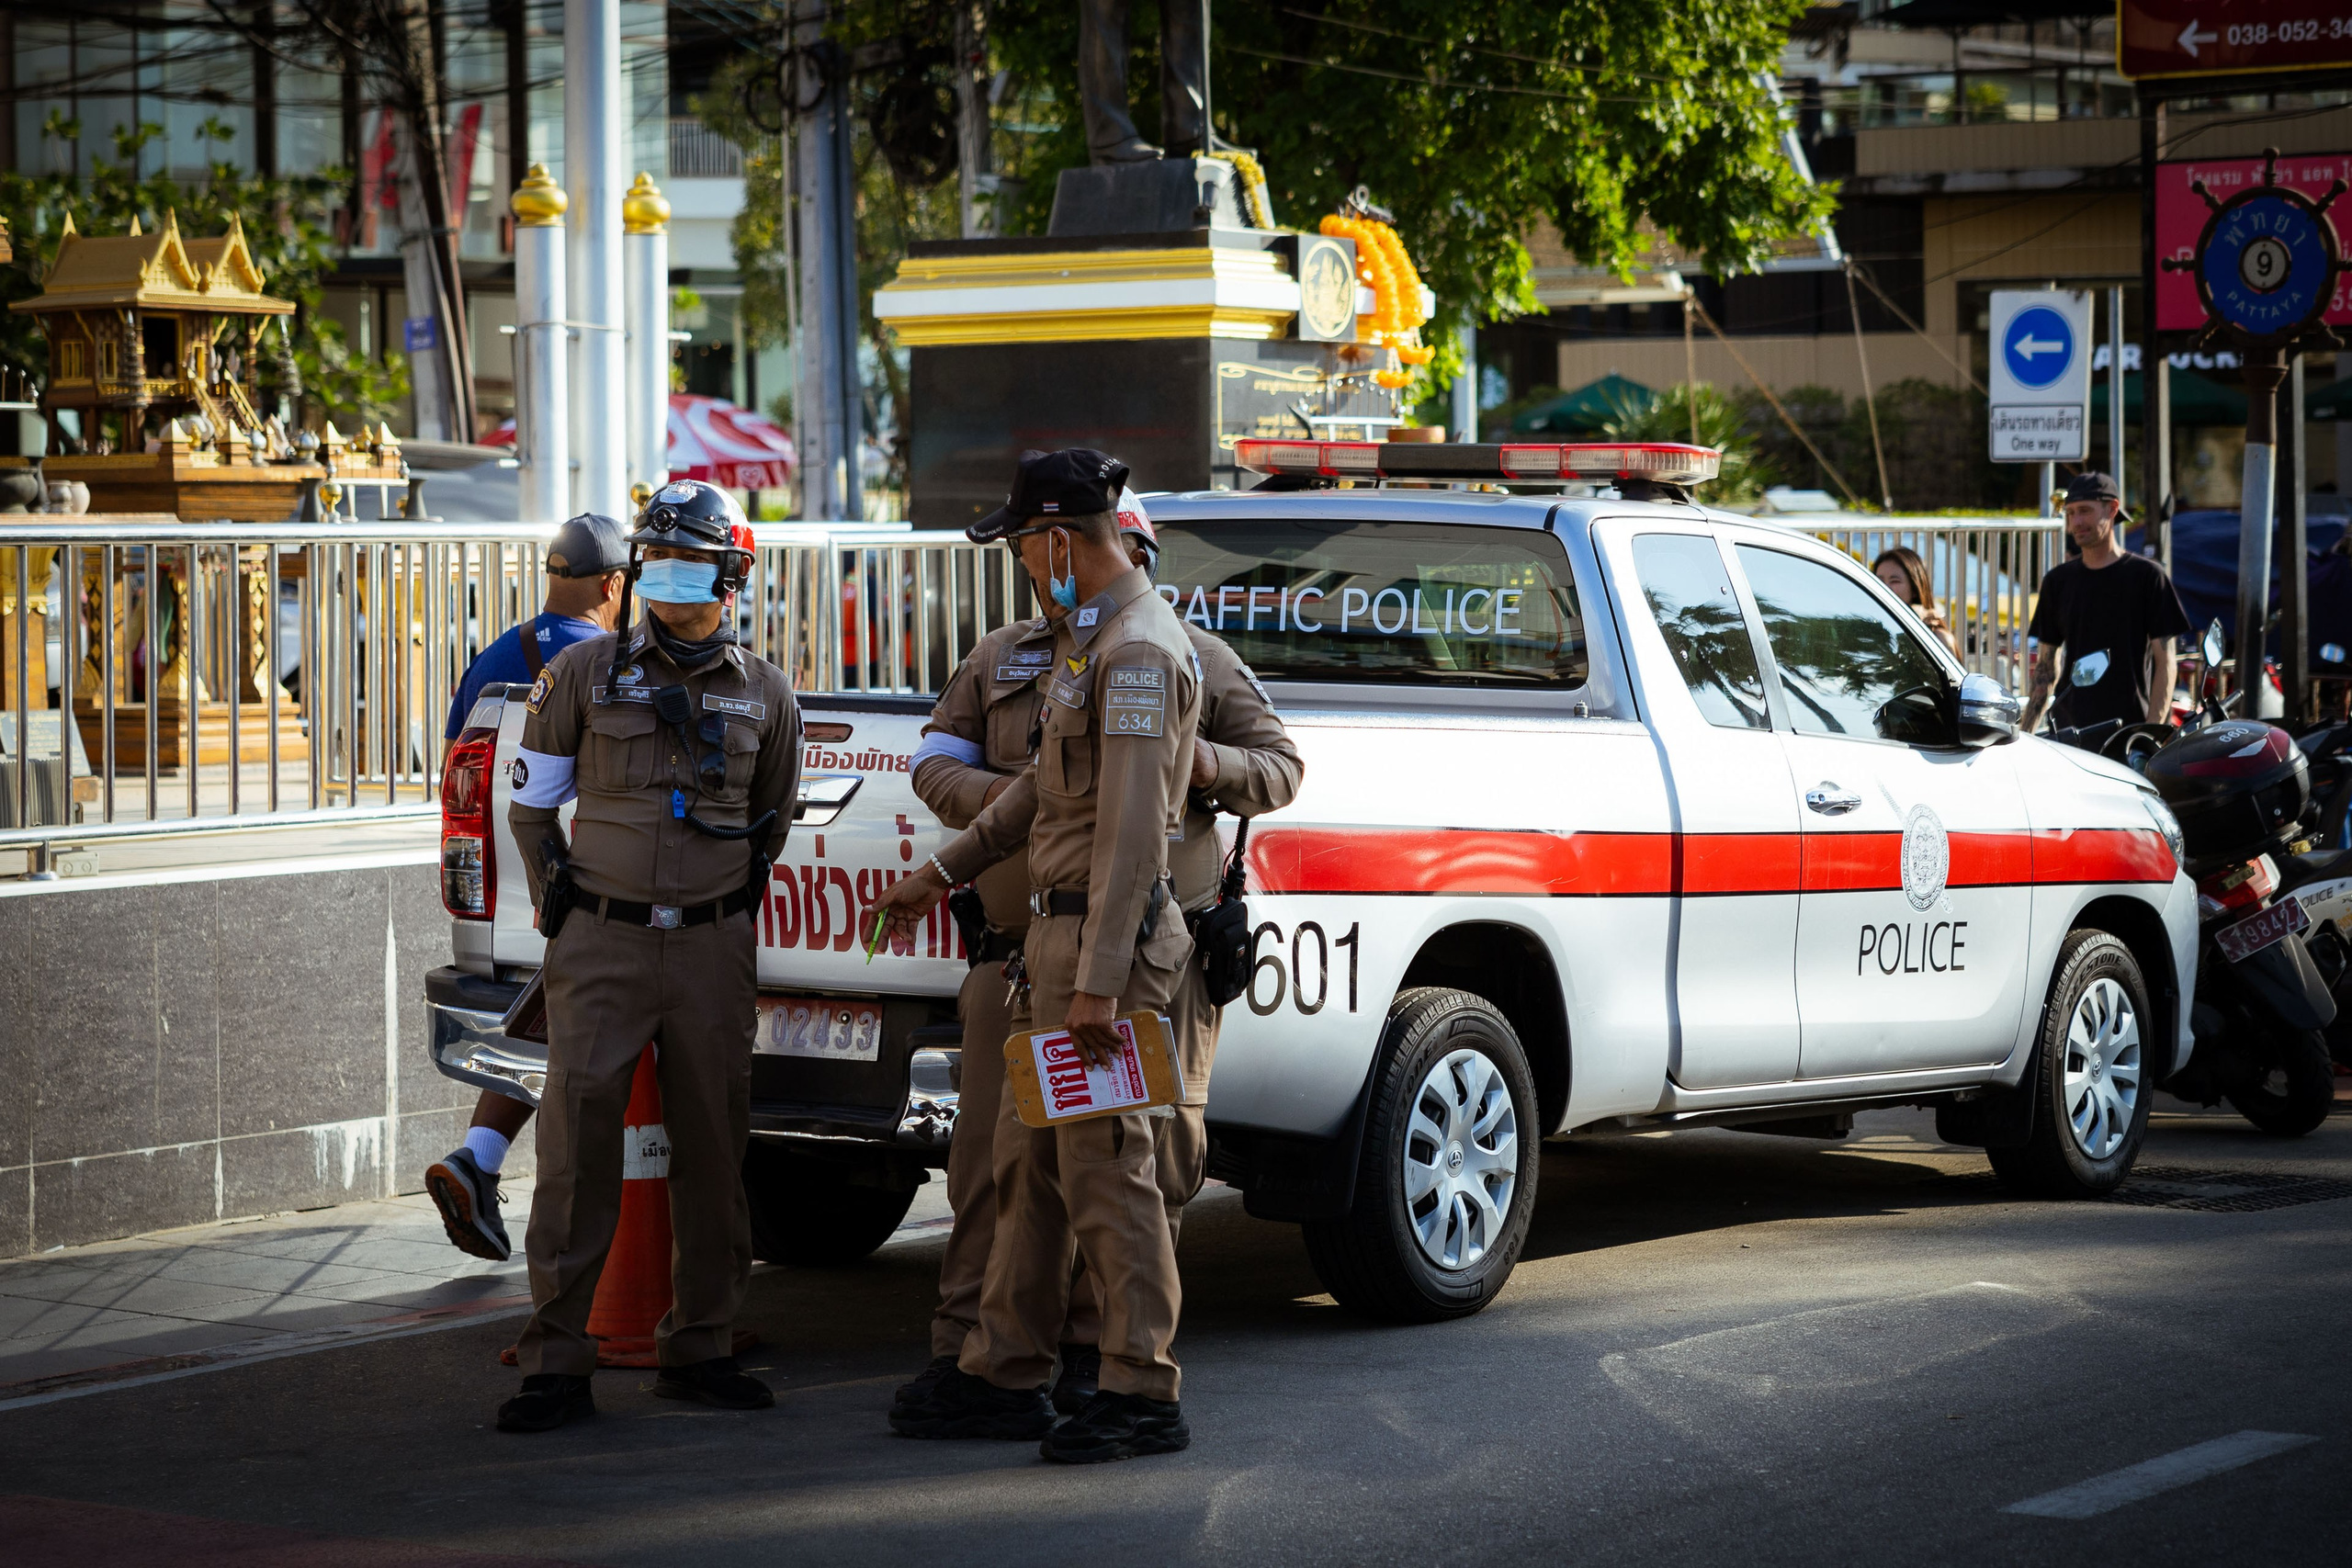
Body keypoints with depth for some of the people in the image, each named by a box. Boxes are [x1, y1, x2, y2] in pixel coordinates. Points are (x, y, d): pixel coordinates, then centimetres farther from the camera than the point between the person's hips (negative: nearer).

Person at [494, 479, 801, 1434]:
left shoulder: (764, 694, 5)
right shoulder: (586, 674, 0)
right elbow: (530, 801, 10)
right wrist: (562, 903, 10)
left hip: (712, 949, 2)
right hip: (603, 943, -2)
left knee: (711, 1147, 5)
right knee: (578, 1142, -7)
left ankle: (699, 1348, 17)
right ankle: (556, 1364, -3)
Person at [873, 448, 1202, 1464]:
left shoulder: (1138, 653, -17)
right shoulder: (1087, 637, 16)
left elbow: (1133, 831, -23)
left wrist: (1097, 986, -26)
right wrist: (941, 875, 32)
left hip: (1107, 938, -10)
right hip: (1055, 929, 10)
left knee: (1104, 1168, -7)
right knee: (1029, 1160, 13)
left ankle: (1144, 1397, -1)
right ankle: (1006, 1378, 19)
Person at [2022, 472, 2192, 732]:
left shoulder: (2147, 575, 2)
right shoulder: (2058, 581, 15)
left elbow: (2166, 662, -1)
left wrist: (2152, 731, -11)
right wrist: (2025, 733, 7)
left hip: (2131, 726, -4)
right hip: (2068, 728, 4)